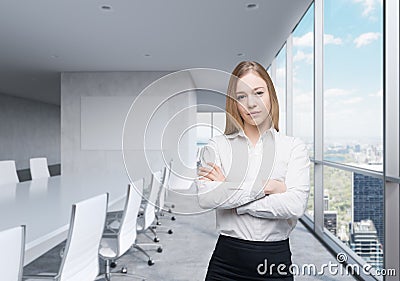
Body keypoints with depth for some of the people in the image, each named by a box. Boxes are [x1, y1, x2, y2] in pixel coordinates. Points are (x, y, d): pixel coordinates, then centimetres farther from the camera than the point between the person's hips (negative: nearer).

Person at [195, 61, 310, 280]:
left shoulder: (294, 147, -3)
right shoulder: (217, 146, -2)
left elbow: (295, 205, -16)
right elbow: (205, 198, -16)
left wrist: (229, 193, -13)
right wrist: (263, 186, -16)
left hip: (276, 260, 0)